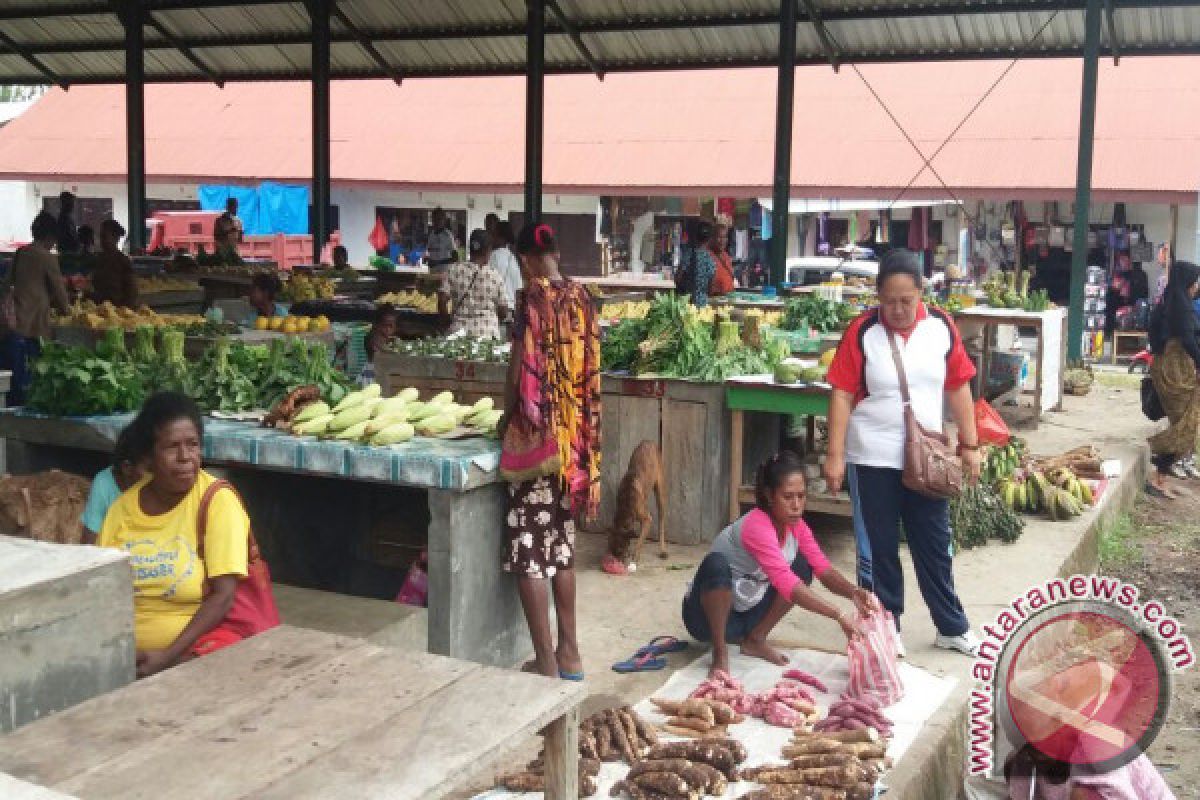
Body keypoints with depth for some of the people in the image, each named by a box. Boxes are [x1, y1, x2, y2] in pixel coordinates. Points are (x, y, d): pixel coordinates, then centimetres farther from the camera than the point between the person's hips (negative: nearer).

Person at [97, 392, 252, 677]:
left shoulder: (218, 500, -8)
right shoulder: (123, 507, 6)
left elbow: (223, 596, -12)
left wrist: (168, 656, -20)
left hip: (199, 638, -4)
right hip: (125, 648, 5)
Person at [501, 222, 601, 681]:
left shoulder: (533, 296, -12)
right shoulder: (582, 298, 7)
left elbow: (520, 368, -13)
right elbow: (588, 371, 10)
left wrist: (507, 417, 2)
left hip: (538, 434, -7)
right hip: (576, 436, 7)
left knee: (529, 549, 0)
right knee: (561, 543, 16)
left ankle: (547, 661, 1)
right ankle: (569, 652, 22)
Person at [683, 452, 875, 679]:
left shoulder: (796, 525, -4)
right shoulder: (756, 526, -29)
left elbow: (823, 569, -9)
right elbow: (786, 583, -39)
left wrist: (854, 593, -30)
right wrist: (839, 614, -44)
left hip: (746, 613, 8)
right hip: (706, 615, -7)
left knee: (802, 565, -5)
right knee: (716, 563, -37)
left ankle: (755, 639, 3)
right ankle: (720, 653, -19)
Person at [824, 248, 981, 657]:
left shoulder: (941, 325, -2)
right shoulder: (862, 331, -10)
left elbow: (958, 388, 5)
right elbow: (842, 395, -9)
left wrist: (969, 444, 4)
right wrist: (835, 455, -13)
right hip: (872, 460, -2)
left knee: (934, 546, 14)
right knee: (877, 550, 9)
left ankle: (952, 628, 28)